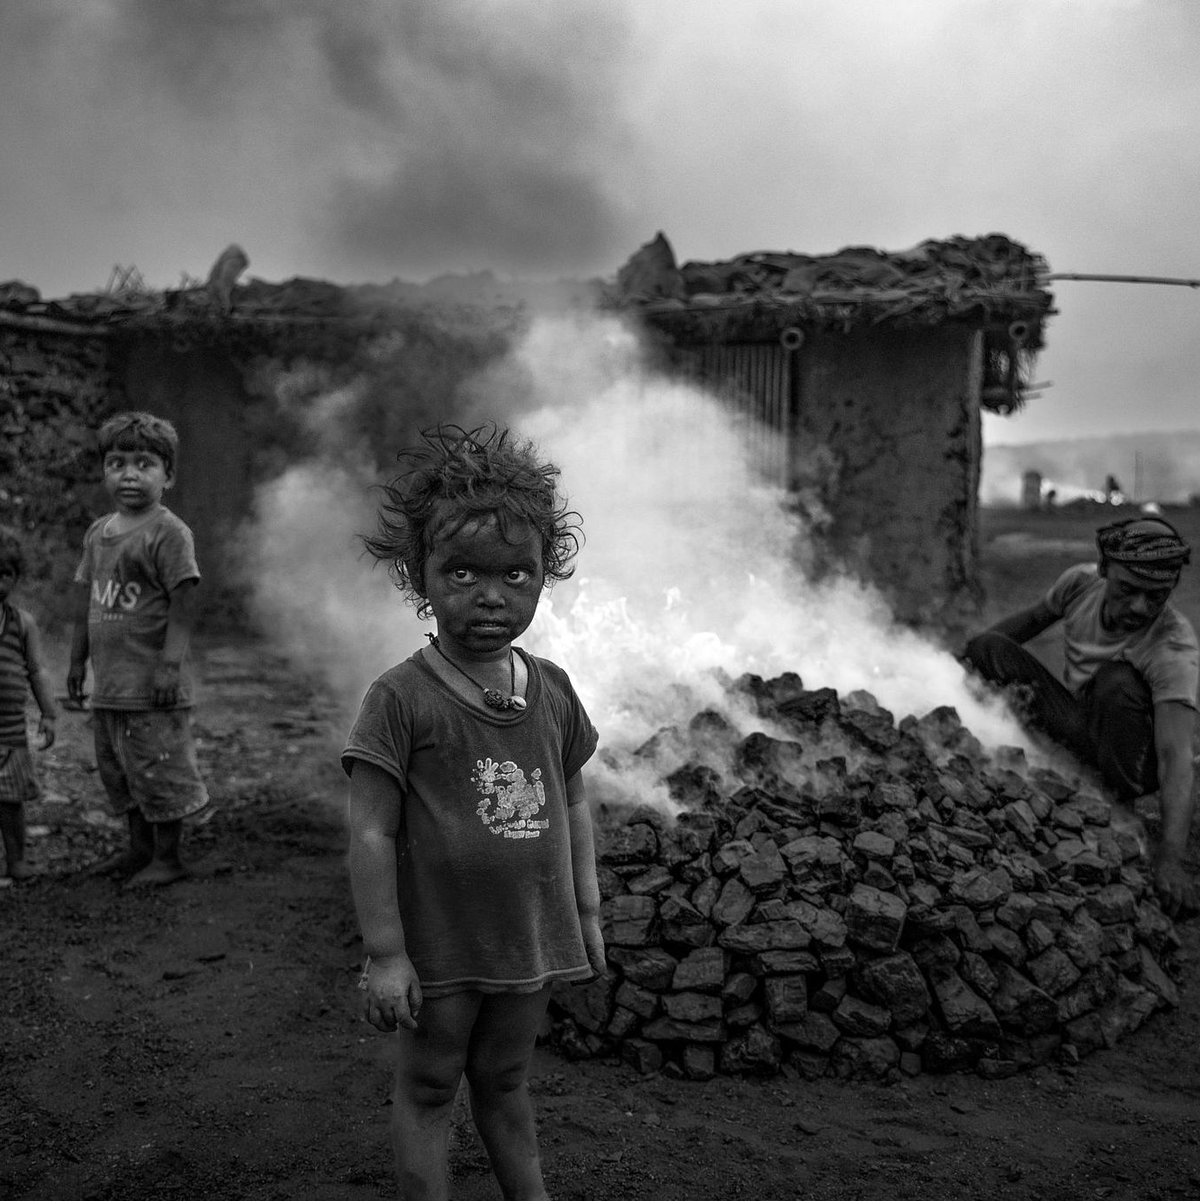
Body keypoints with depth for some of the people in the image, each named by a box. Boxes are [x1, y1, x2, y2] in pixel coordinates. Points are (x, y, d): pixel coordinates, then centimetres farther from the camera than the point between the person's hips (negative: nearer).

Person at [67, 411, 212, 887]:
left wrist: (170, 664, -21)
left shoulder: (168, 532, -12)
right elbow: (86, 599, 18)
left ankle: (167, 857, 12)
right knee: (119, 767, 17)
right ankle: (139, 849, 31)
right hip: (109, 681, 8)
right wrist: (77, 659, 18)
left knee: (158, 768, -1)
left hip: (152, 684, -8)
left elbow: (184, 603, -16)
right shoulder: (98, 532, 11)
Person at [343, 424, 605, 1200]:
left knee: (505, 1080, 22)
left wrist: (587, 911, 10)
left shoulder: (552, 690, -1)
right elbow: (372, 832, -15)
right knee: (428, 1087, 13)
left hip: (530, 939, 5)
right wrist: (385, 954, -14)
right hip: (440, 947, -4)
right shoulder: (402, 699, -17)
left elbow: (573, 805, 9)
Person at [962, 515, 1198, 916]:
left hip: (1136, 759, -5)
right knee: (990, 646, -9)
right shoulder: (1080, 582, -16)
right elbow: (1033, 618, 8)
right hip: (1080, 729, 5)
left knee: (1117, 682, -37)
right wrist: (968, 656, 10)